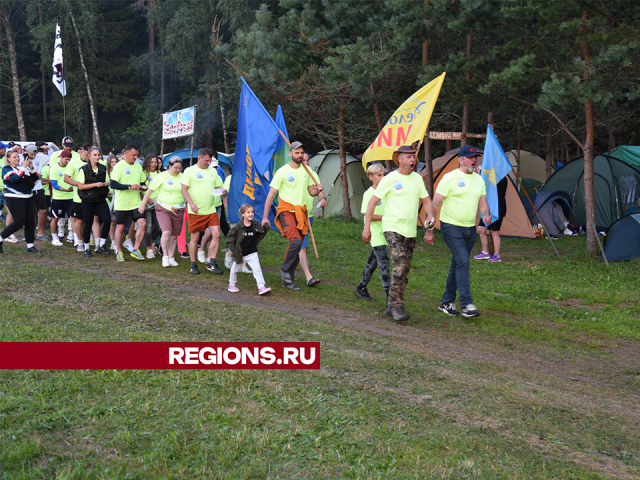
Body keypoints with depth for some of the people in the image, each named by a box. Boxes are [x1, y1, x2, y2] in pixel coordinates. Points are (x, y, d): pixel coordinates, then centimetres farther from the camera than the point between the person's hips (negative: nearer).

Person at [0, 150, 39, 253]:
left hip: (29, 197, 6)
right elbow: (14, 178, -21)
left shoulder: (23, 167, 15)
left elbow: (35, 178, 10)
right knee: (19, 221, -12)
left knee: (31, 221, 2)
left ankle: (30, 246, 9)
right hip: (14, 198, -6)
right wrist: (24, 167, -21)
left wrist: (31, 168, -4)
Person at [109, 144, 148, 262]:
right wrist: (130, 186, -22)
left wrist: (142, 186, -3)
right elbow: (113, 184, -16)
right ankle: (119, 252, 22)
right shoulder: (119, 166, -9)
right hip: (122, 203, -4)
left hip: (136, 202, 5)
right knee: (120, 227, 6)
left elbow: (142, 182, 21)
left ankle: (136, 250, 3)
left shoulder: (138, 167, 10)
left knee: (142, 223, -10)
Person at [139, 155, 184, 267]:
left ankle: (171, 257, 19)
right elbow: (150, 190, 0)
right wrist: (143, 204, 0)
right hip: (163, 209, -3)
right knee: (166, 232, -17)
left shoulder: (183, 177, 5)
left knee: (174, 235, 7)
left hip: (178, 211, 3)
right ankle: (165, 256, -2)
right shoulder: (161, 176, -4)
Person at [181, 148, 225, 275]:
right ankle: (193, 265, 14)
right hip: (195, 211, -4)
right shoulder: (190, 171, 0)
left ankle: (212, 263, 0)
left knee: (216, 234, -8)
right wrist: (191, 203, -18)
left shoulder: (213, 171, 15)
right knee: (195, 238, 2)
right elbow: (184, 189, -5)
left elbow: (218, 187, 19)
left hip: (211, 210, 4)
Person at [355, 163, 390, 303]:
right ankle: (389, 296, -12)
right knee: (383, 263, -11)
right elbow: (367, 215, -15)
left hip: (385, 232, 7)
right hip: (376, 234, -7)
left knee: (373, 261, 14)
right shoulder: (369, 194, -10)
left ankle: (361, 288, 28)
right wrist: (384, 217, -19)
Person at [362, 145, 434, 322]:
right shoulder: (390, 179, -6)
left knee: (404, 270, 7)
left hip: (410, 231, 6)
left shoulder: (417, 178, 11)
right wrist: (367, 227, -10)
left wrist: (430, 215, 0)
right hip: (392, 229, -6)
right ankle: (396, 305, -13)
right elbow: (372, 202, -5)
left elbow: (426, 200, 20)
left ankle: (391, 307, 16)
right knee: (400, 265, -19)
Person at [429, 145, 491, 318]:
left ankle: (446, 302, 21)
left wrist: (486, 215, -13)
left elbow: (482, 203, 11)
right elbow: (435, 203, -7)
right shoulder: (450, 178, -8)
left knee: (457, 265, 10)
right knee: (463, 261, -17)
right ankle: (467, 305, -16)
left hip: (470, 229, 7)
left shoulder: (479, 180, 11)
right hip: (452, 227, -7)